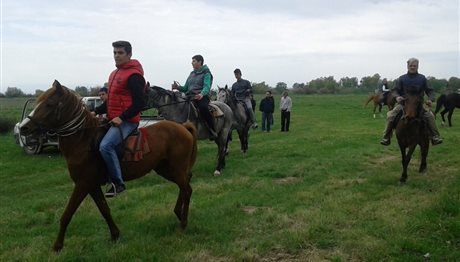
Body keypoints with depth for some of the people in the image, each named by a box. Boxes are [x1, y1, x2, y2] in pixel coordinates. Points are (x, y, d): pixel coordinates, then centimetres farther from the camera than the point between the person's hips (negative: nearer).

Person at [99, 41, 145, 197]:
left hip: (127, 121, -10)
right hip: (113, 119, 10)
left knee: (105, 146, -28)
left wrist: (122, 118, -23)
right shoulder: (115, 73, 17)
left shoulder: (133, 75, -13)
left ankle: (118, 183, -16)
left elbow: (139, 103, -18)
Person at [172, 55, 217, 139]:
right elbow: (186, 88, 22)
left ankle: (212, 131, -29)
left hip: (202, 97, -7)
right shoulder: (192, 74, 22)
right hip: (190, 97, 7)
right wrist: (178, 87, 0)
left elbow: (207, 86, -14)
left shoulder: (206, 73, 2)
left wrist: (202, 94, -35)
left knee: (203, 108, -37)